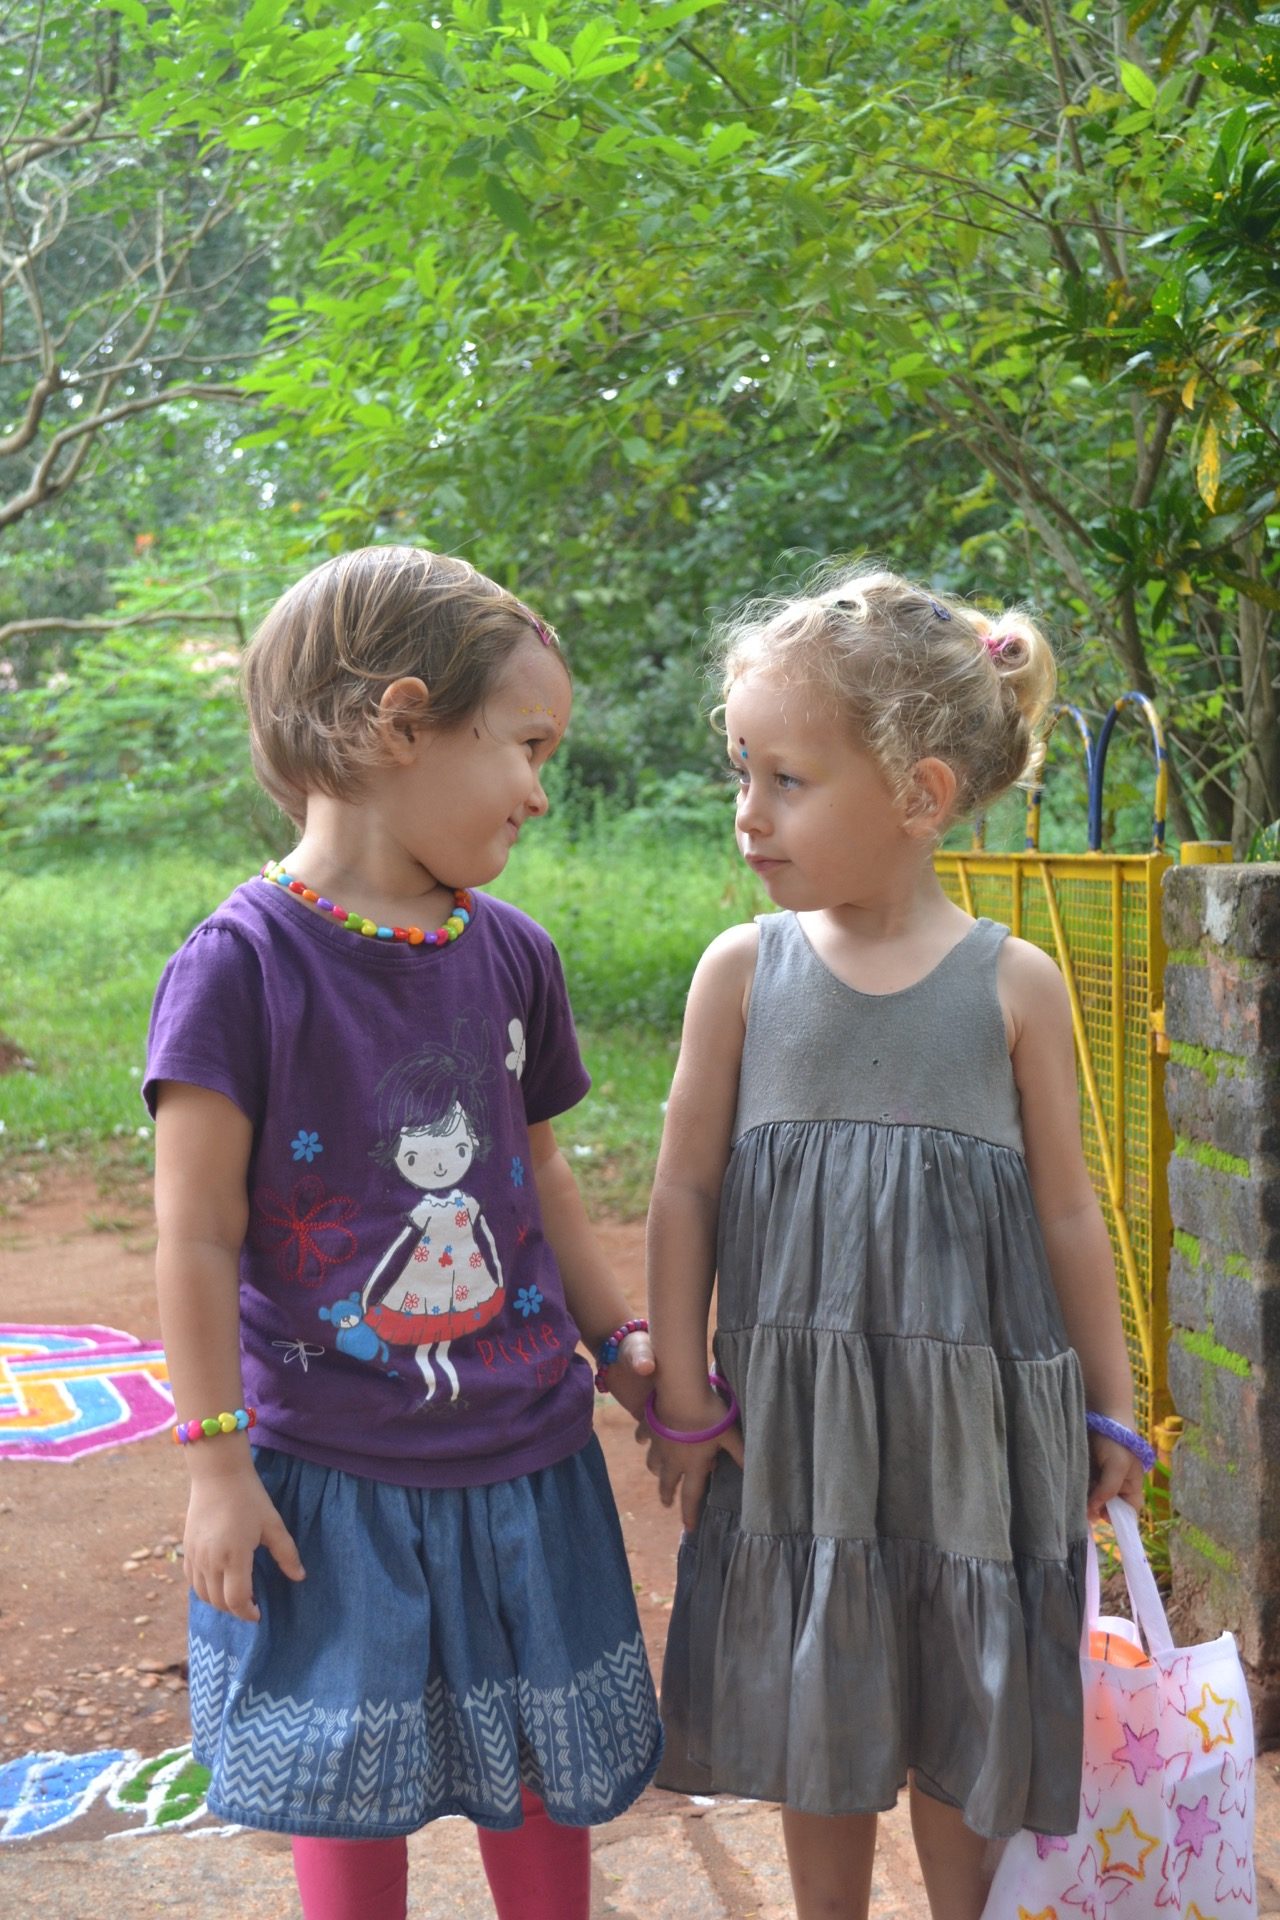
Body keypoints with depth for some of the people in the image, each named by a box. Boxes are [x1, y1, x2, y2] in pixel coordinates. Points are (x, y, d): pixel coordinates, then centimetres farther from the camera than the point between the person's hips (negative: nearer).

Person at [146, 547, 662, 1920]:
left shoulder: (511, 955, 0)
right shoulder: (242, 964, -16)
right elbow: (199, 1236, -13)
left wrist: (621, 1343, 15)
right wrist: (217, 1461, -10)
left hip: (523, 1452, 5)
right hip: (332, 1472, -4)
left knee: (542, 1763, 17)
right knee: (352, 1787, 13)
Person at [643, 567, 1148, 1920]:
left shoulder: (1013, 983, -6)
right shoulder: (744, 969, -4)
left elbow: (1067, 1209, 1)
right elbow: (685, 1190, 0)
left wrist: (1111, 1409, 6)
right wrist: (681, 1398, -1)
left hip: (970, 1402, -1)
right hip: (794, 1409, 1)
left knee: (962, 1709, 13)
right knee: (815, 1706, 14)